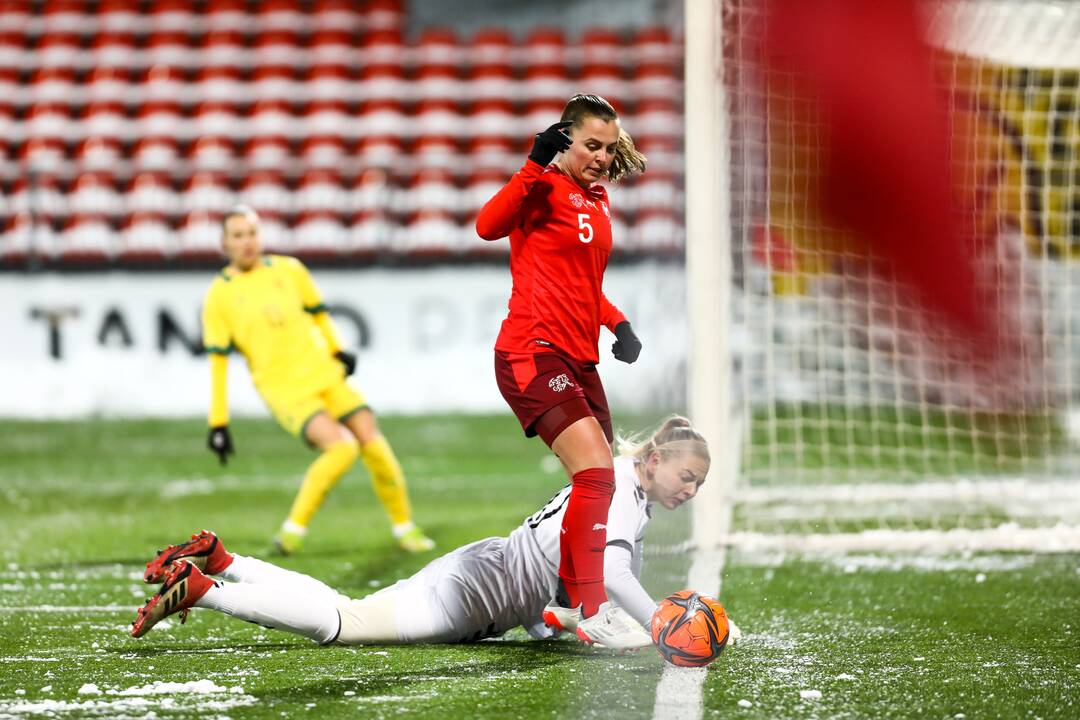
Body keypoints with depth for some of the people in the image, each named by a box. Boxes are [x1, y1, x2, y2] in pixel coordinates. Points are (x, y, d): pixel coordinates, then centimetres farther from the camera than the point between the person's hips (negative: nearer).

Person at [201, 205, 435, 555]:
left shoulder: (289, 270, 7)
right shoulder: (219, 296, -2)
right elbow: (217, 362, -2)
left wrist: (338, 350, 16)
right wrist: (218, 424, -3)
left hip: (326, 377, 4)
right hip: (285, 391, -4)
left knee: (373, 443, -5)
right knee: (341, 446, -24)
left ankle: (405, 528, 13)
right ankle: (293, 529, -13)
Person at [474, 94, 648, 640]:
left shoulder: (598, 200, 18)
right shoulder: (548, 189, -8)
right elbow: (489, 226, -28)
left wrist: (618, 324, 17)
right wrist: (535, 165, -36)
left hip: (578, 360, 9)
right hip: (533, 353, -9)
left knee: (598, 484, 12)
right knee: (596, 473, -21)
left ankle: (565, 603, 25)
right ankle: (594, 614, -22)